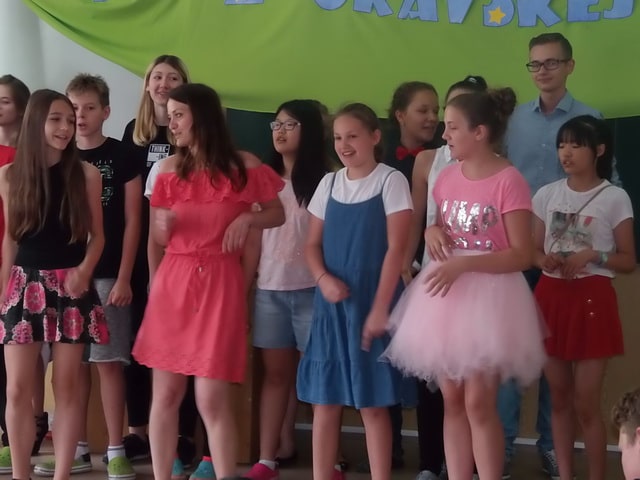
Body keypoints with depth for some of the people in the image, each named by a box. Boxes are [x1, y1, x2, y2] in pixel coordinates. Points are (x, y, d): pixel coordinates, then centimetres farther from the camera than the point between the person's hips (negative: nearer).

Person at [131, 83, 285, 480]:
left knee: (212, 399, -7)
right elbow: (158, 237, 13)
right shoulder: (170, 169, 8)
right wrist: (164, 224, -10)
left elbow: (278, 215, 12)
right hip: (172, 281, 3)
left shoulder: (244, 167, 1)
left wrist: (248, 219, -7)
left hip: (221, 284, -3)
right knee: (165, 393, 5)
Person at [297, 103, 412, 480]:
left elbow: (396, 248, -10)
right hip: (331, 303, 5)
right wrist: (323, 278, -10)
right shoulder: (329, 183, 9)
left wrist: (380, 308, -15)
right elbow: (313, 244, 11)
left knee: (373, 403, 0)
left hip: (371, 303, -4)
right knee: (325, 400, 6)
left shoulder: (391, 181, -6)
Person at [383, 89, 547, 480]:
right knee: (452, 400, 9)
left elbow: (522, 255, -15)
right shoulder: (447, 177, 7)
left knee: (479, 402, -7)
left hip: (488, 297, -6)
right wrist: (432, 233, -2)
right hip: (445, 296, 6)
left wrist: (463, 264, -24)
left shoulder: (509, 181, -13)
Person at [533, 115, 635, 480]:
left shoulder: (615, 198, -5)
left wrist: (592, 255, -18)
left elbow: (629, 261, -2)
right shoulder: (547, 195, 6)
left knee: (586, 403, -3)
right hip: (551, 299, 4)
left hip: (591, 300, -4)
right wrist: (547, 260, -11)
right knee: (559, 398, 10)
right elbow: (533, 251, 11)